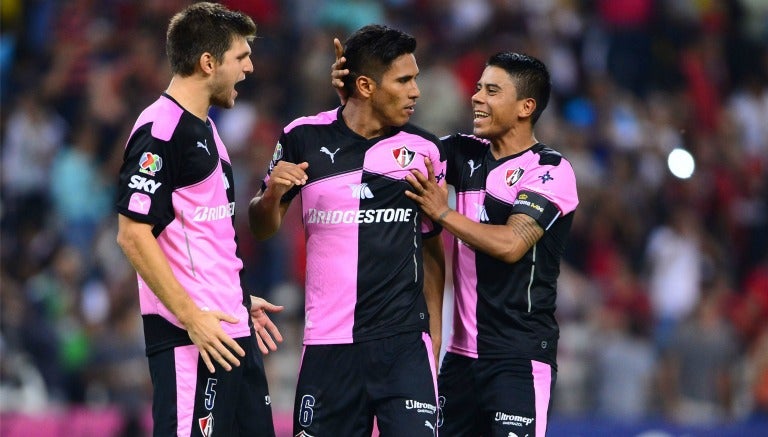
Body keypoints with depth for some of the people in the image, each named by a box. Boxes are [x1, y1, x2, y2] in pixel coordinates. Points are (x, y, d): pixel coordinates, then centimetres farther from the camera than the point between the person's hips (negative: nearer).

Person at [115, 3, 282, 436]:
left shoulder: (204, 128, 17)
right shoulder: (160, 131, -13)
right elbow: (133, 234, -18)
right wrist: (192, 317, -20)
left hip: (232, 331, 10)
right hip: (190, 337, -10)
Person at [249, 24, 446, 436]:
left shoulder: (425, 150, 5)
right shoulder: (304, 138, 2)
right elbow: (262, 228, 12)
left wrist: (434, 336, 10)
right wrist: (272, 194, -9)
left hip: (405, 342, 0)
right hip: (329, 343, 0)